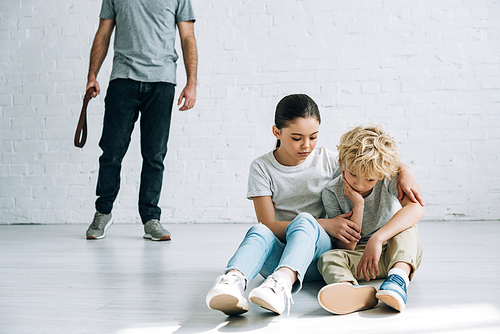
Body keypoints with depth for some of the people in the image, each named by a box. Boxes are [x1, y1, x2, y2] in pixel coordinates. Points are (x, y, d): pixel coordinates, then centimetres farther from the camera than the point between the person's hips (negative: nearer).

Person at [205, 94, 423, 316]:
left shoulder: (328, 161, 8)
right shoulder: (262, 168, 3)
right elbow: (268, 225, -5)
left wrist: (405, 172, -10)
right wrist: (325, 225, -14)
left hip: (320, 249, 0)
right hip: (279, 252, 0)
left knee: (304, 220, -33)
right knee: (259, 232, -33)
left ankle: (283, 282, -63)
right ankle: (233, 281, -64)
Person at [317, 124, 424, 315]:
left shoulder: (389, 179, -14)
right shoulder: (332, 193, -12)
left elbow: (416, 209, -36)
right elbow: (346, 247, -15)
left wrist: (377, 238, -47)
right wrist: (357, 206, -27)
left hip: (397, 253, 0)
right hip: (357, 258, 0)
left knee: (406, 227, -30)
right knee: (328, 258, -30)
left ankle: (400, 276, -54)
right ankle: (352, 289, -63)